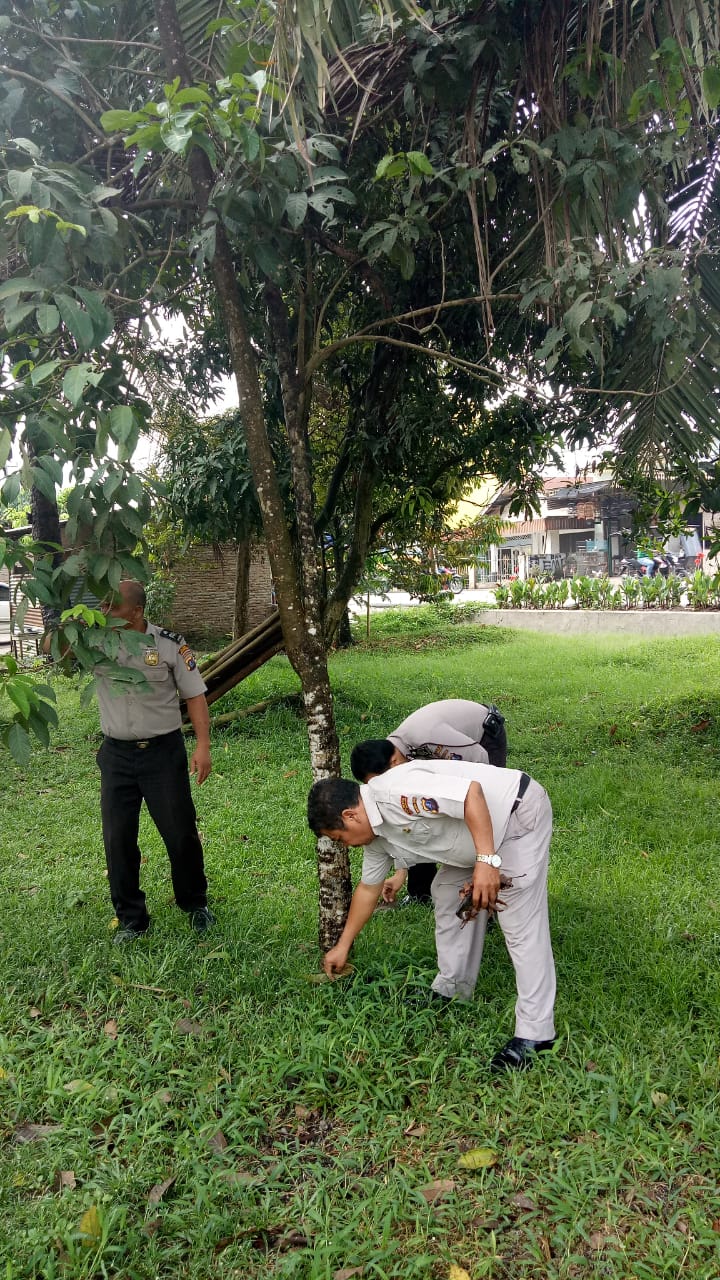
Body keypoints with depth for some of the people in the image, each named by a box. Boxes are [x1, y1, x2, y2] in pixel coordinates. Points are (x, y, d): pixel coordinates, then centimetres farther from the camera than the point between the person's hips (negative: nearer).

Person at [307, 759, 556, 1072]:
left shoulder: (395, 791, -28)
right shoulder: (376, 834, 4)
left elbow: (472, 791, -34)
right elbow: (368, 887, 18)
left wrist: (486, 861, -35)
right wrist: (343, 946, 25)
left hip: (520, 812, -10)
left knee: (521, 923, -12)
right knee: (447, 896, 16)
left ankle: (535, 1034, -5)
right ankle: (451, 992, 30)